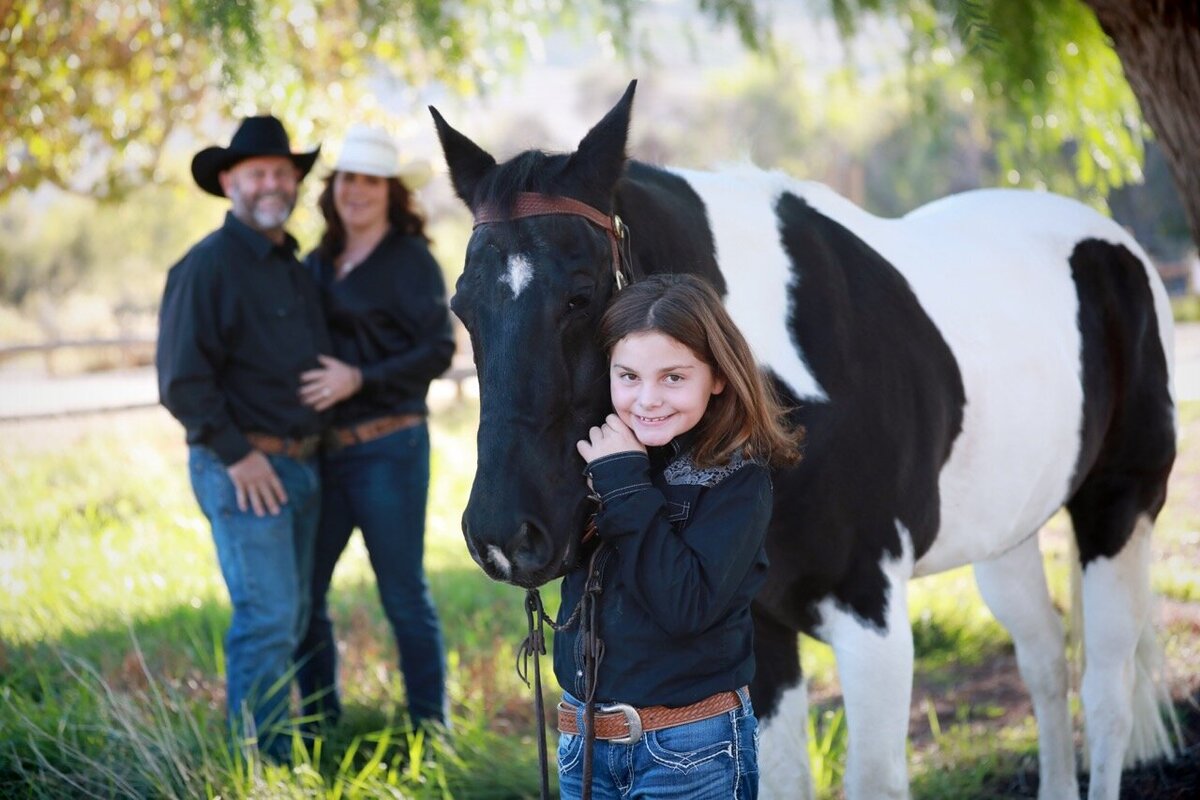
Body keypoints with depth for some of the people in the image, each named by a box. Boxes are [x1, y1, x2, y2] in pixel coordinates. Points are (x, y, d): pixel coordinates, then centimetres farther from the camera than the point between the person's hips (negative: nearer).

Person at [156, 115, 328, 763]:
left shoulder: (294, 269, 16)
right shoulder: (207, 267, -11)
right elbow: (181, 380, -17)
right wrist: (237, 454, -16)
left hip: (301, 466, 8)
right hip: (241, 469, -8)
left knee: (290, 618, 12)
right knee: (267, 617, -11)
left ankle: (279, 751, 21)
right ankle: (262, 764, -4)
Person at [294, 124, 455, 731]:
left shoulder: (410, 260, -4)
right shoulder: (317, 264, 13)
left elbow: (438, 350, -11)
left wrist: (359, 379, -20)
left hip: (387, 448, -6)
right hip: (320, 449, 6)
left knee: (403, 593, 0)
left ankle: (429, 729, 11)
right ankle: (320, 722, 20)